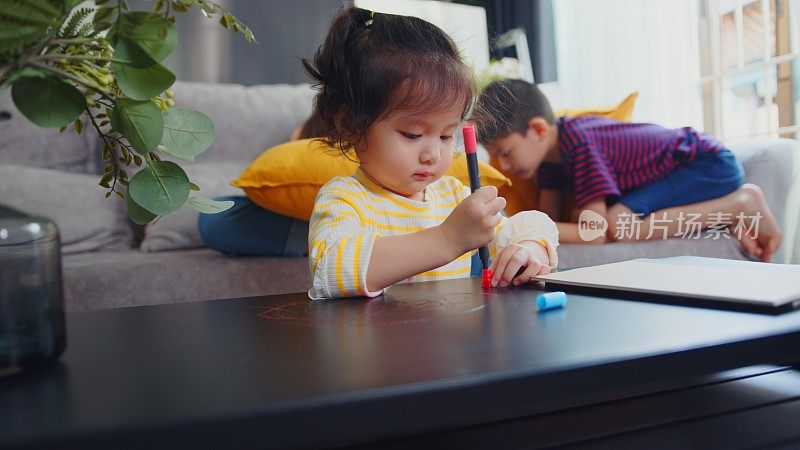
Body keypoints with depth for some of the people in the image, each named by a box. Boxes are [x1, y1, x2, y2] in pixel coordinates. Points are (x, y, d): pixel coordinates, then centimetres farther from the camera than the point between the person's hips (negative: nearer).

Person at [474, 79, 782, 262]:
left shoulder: (579, 145, -28)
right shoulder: (551, 144, -1)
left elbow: (594, 233, -31)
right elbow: (550, 218, 1)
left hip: (711, 163, -10)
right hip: (684, 163, 10)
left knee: (617, 224, -29)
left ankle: (740, 205, -11)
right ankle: (725, 221, 4)